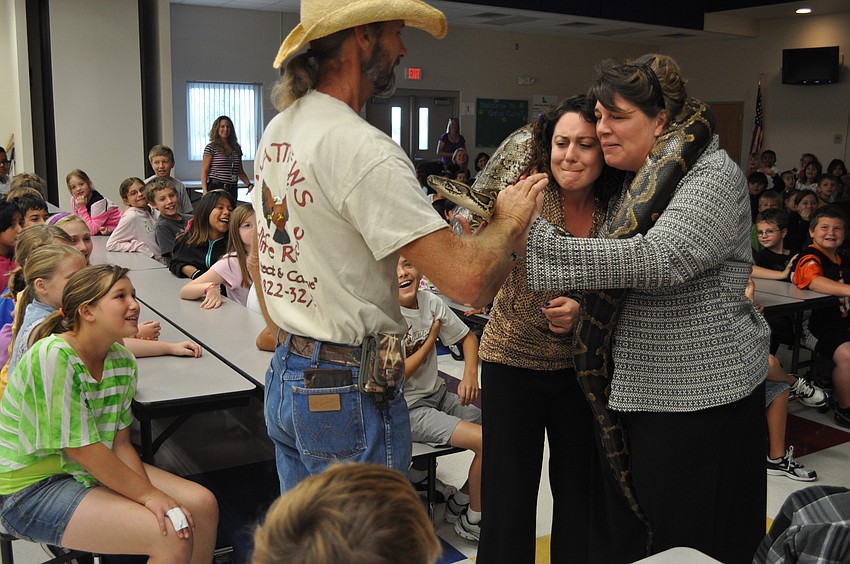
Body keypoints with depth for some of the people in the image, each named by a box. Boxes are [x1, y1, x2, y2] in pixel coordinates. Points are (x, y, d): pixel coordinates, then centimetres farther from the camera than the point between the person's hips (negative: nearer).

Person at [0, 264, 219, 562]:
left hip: (96, 468, 8)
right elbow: (81, 448, -24)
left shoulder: (123, 361, -2)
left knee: (203, 504, -3)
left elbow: (120, 443, 1)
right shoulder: (53, 357, -24)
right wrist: (149, 495, -19)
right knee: (172, 535, -21)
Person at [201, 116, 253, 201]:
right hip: (216, 188, -5)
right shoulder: (211, 147, 0)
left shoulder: (236, 148, 14)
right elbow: (204, 171, -4)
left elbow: (240, 172, 19)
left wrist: (249, 184, 2)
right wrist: (205, 191, -15)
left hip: (232, 190, 5)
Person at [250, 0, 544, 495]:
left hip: (283, 379, 9)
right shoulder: (362, 149, -22)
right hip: (351, 392, -9)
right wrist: (509, 220, -8)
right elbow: (467, 280, -27)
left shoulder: (278, 130, 8)